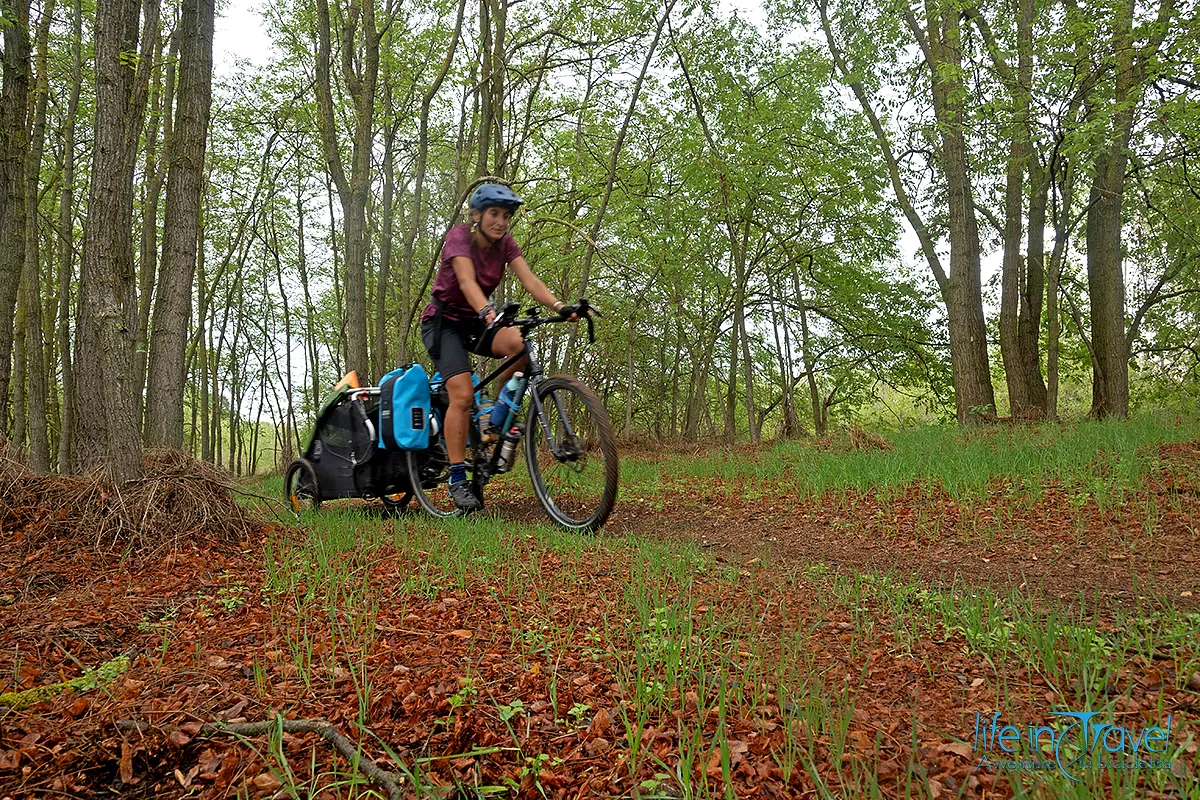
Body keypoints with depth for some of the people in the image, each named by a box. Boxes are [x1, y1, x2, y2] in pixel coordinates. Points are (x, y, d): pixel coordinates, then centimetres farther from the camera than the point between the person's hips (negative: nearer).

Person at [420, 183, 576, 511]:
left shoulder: (505, 244, -3)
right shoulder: (459, 236, -18)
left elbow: (529, 279, -18)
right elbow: (467, 280, -36)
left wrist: (559, 306, -36)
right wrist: (487, 310, -56)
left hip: (475, 322, 5)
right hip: (444, 321, -4)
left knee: (518, 343, -28)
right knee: (463, 395, -21)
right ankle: (457, 479, -12)